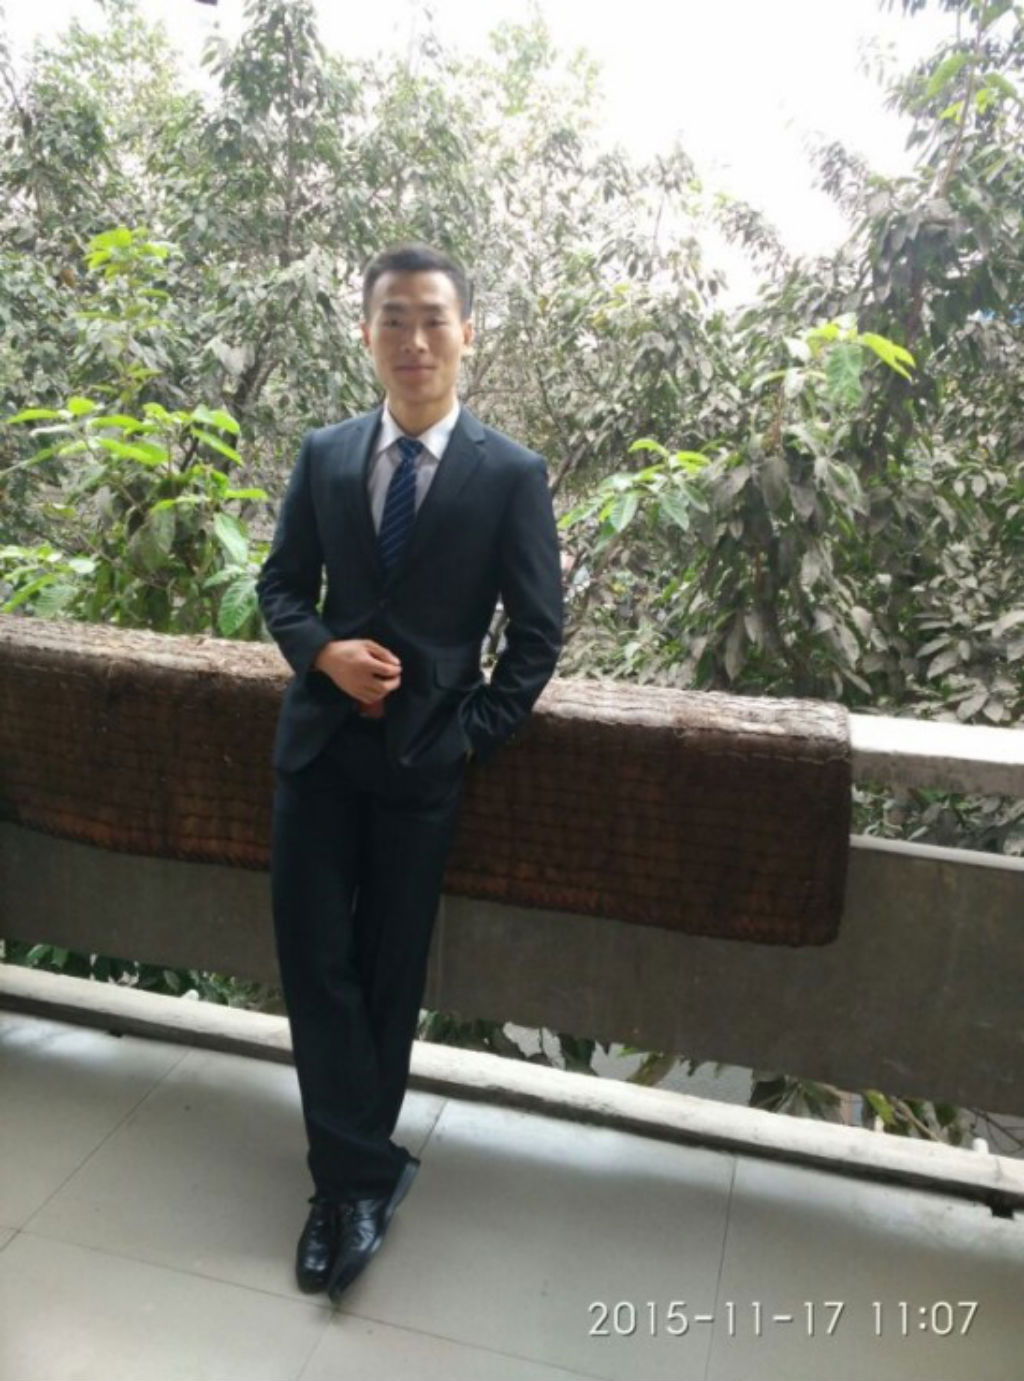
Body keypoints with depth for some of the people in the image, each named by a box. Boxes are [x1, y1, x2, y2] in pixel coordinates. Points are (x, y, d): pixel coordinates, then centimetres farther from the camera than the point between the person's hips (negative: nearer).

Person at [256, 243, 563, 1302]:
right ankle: (365, 1171, 18)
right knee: (314, 958, 2)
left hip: (424, 756, -2)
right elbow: (280, 586, 9)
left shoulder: (511, 474, -5)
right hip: (318, 744, 3)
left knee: (389, 973, 10)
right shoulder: (323, 456, 5)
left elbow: (538, 632, -3)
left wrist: (474, 736, -10)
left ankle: (347, 1173, 29)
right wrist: (325, 651, -11)